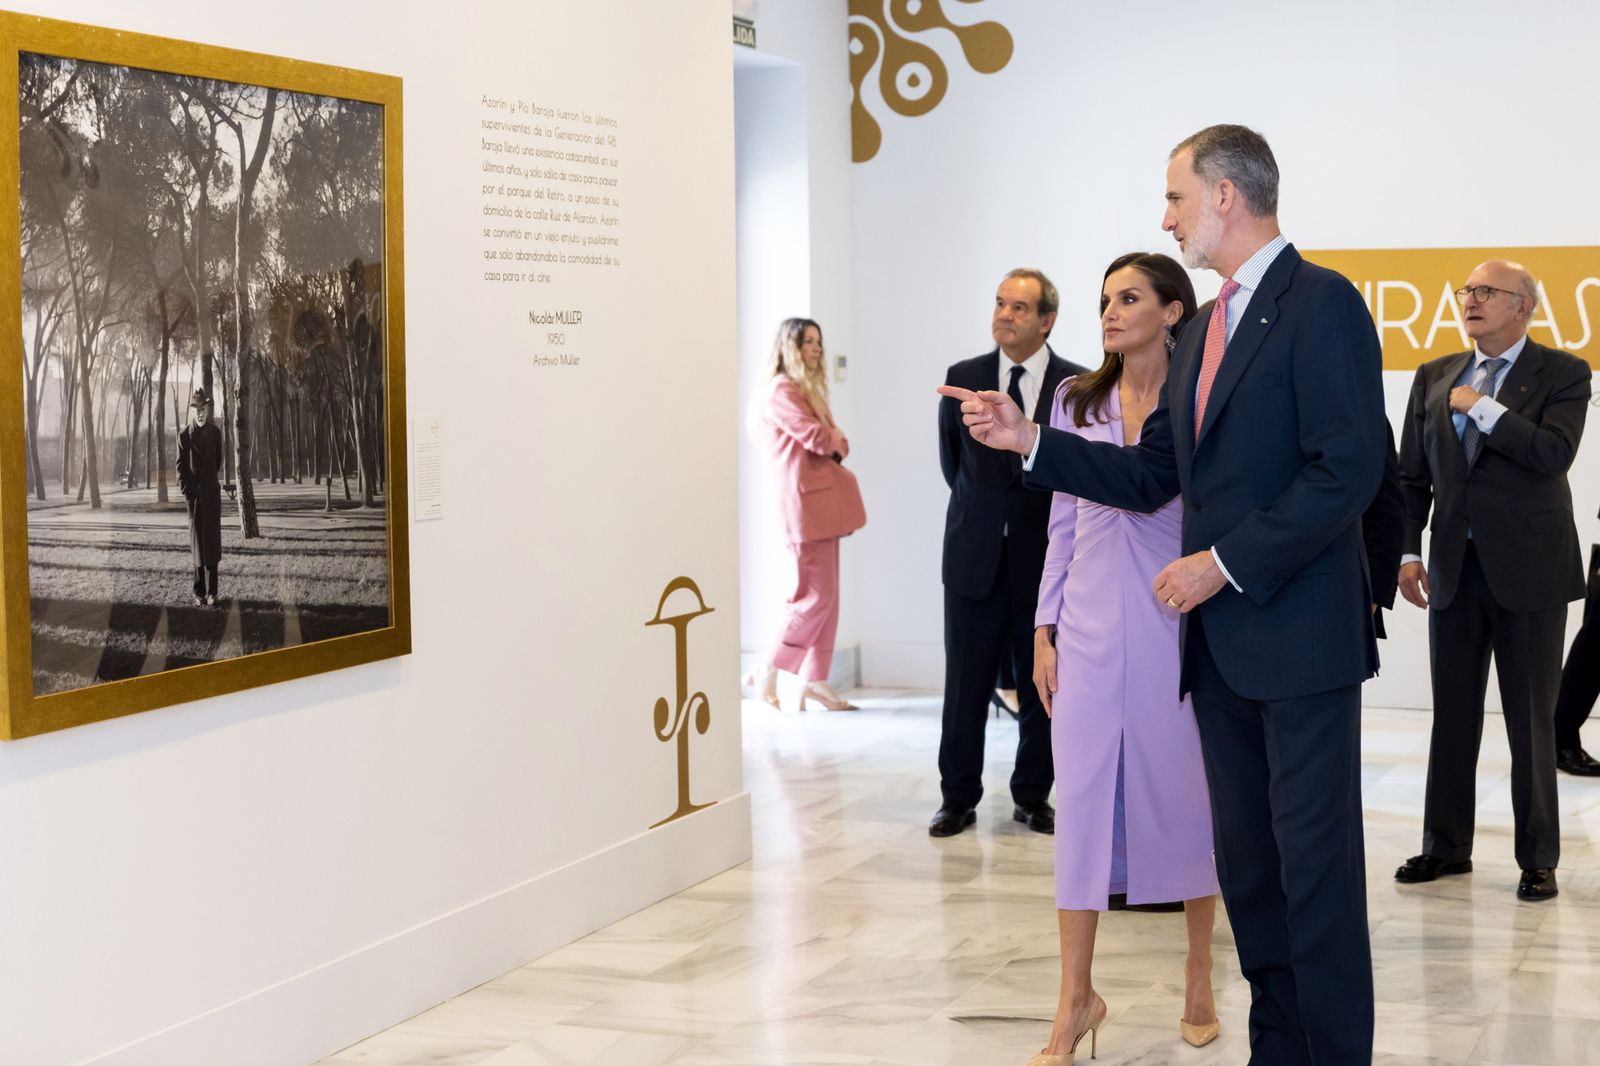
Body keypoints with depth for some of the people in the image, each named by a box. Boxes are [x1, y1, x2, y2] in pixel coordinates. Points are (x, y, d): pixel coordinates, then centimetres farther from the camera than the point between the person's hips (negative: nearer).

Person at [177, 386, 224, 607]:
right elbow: (181, 467, 0)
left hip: (212, 492, 1)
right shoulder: (184, 435, -2)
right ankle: (199, 593, 6)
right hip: (194, 495, -1)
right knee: (197, 542, 3)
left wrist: (209, 483, 8)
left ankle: (212, 592, 2)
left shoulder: (215, 433, 2)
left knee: (212, 541, -1)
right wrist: (187, 492, -6)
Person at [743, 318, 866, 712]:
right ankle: (768, 672, -2)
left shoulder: (807, 391, 22)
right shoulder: (780, 392, -9)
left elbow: (834, 443, 17)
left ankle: (815, 680, 9)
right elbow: (816, 437, -17)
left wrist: (833, 442, -4)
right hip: (804, 500, -9)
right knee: (816, 594, -10)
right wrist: (835, 441, 3)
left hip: (823, 500, 9)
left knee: (826, 595, 7)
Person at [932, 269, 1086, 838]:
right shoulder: (962, 378, 3)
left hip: (1045, 556, -1)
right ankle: (958, 798, 16)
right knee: (965, 685, 5)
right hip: (975, 557, 1)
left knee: (1043, 686, 6)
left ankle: (1032, 797, 21)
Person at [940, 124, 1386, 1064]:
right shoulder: (1203, 331, 17)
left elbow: (1349, 469, -18)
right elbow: (1152, 476, 17)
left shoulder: (1321, 303, -9)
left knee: (1315, 862, -3)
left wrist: (1227, 562, -16)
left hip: (1299, 633, -8)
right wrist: (1028, 441, 9)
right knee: (1246, 860, 12)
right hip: (1221, 640, 8)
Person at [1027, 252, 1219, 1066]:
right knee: (1082, 794, 1)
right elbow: (1063, 522, 9)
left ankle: (1199, 973, 25)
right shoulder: (1076, 400, 7)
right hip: (1090, 622, 3)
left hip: (1175, 618, -2)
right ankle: (1075, 996, 8)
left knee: (1183, 792, 7)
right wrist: (1045, 629, 5)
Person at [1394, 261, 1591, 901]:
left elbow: (1554, 454, -19)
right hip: (1454, 569, 4)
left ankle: (1538, 859, 12)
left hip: (1529, 570, -4)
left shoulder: (1562, 375, -3)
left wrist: (1482, 408, -15)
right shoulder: (1434, 378, 10)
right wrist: (1408, 552, 1)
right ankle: (1446, 846, 20)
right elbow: (1412, 475, 10)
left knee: (1531, 722, 3)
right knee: (1452, 716, 10)